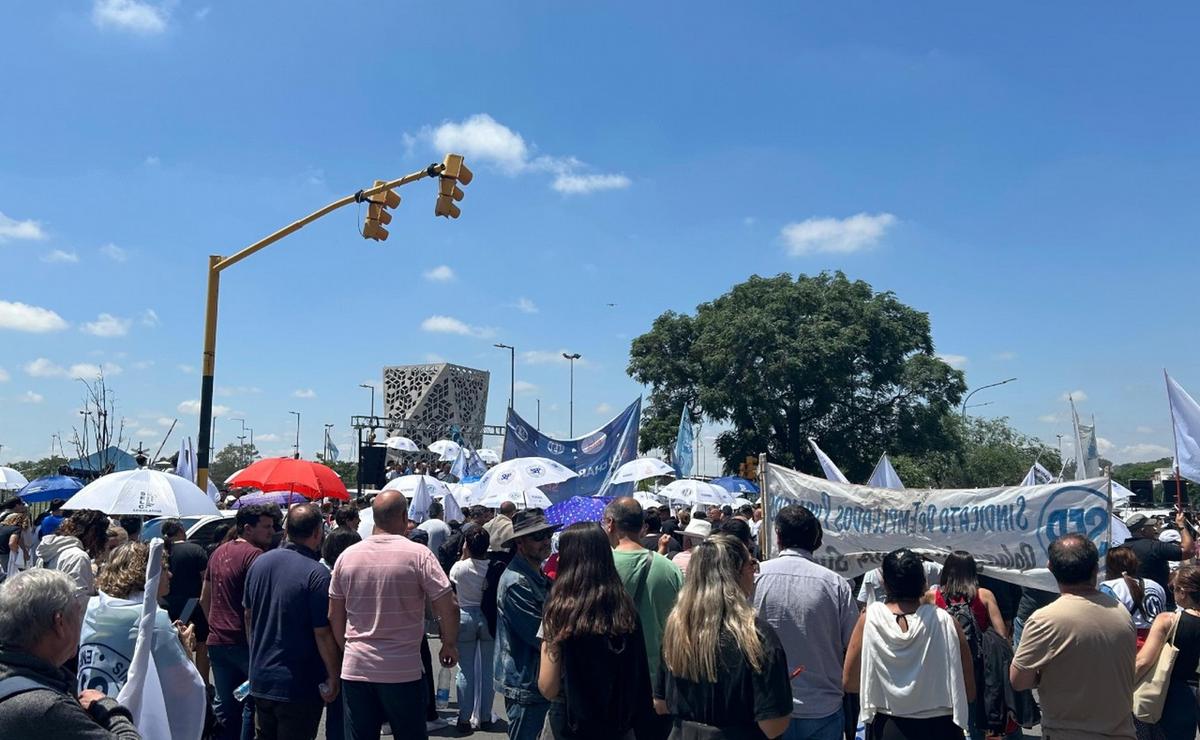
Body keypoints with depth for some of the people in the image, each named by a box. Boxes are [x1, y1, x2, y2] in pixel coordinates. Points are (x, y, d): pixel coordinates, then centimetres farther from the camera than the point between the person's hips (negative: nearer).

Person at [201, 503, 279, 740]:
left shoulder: (219, 552, 11)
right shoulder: (254, 555, -16)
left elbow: (204, 599, 19)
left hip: (217, 641, 8)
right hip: (243, 641, -8)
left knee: (226, 705, 13)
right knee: (252, 703, 4)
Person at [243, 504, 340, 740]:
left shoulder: (259, 562, 1)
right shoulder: (317, 573, -21)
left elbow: (248, 615, 13)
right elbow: (323, 633, -20)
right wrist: (334, 677, -8)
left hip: (260, 678, 7)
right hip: (298, 685, -7)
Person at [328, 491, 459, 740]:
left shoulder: (347, 556, 2)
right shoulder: (418, 554, -10)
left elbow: (334, 615, 8)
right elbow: (449, 607, -12)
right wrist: (450, 645, 4)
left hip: (354, 670, 3)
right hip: (403, 671, -3)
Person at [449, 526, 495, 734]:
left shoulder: (459, 567, -12)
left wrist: (463, 556, 7)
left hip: (465, 617, -1)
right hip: (488, 618, 1)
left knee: (466, 670, 8)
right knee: (488, 669, 11)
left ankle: (464, 719, 11)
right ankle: (485, 717, 18)